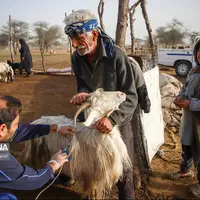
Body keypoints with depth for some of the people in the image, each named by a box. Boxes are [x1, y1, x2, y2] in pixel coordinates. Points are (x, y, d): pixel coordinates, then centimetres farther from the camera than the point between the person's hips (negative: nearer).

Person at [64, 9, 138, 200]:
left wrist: (112, 118, -39)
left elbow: (131, 96, -24)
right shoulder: (76, 57, -10)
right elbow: (82, 84, 3)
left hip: (118, 119, -4)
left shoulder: (116, 56, -26)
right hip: (92, 116, 4)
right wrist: (82, 93, -22)